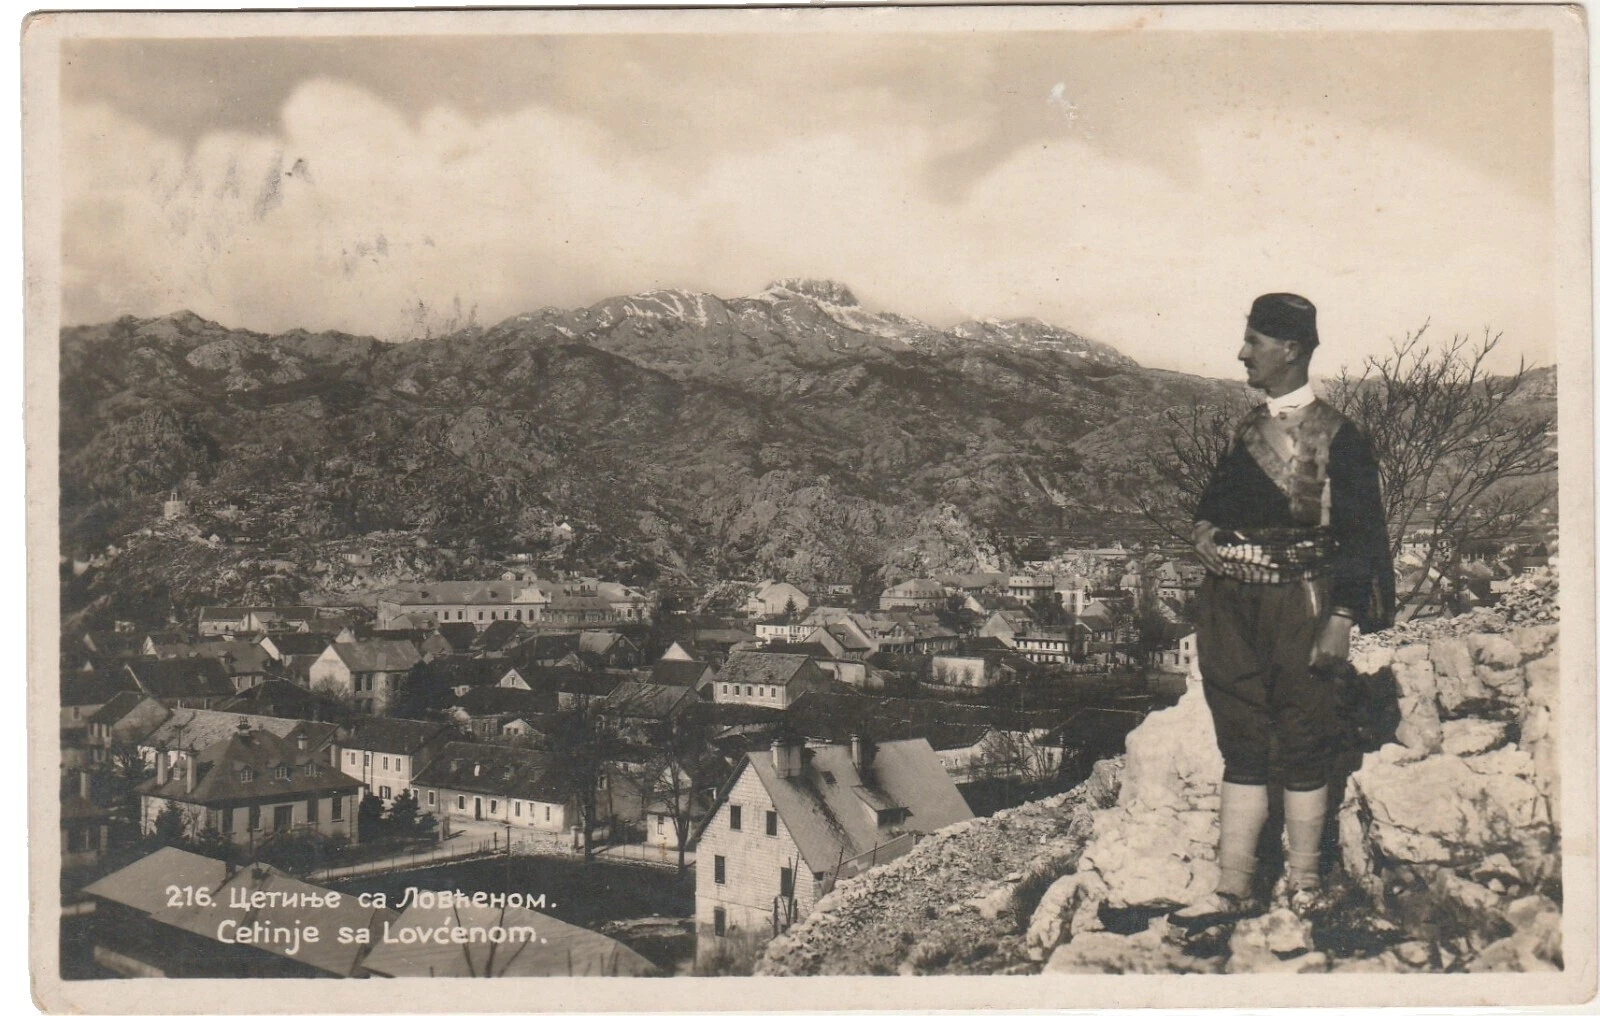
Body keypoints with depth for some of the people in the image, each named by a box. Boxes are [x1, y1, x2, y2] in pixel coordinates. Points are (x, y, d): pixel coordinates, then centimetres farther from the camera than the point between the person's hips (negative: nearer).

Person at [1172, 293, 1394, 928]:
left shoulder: (1335, 438, -7)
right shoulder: (1249, 429, 13)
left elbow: (1360, 539, -9)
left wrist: (1340, 621, -14)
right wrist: (1204, 530, 2)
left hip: (1298, 607, -6)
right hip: (1231, 606, 6)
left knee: (1302, 747, 3)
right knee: (1242, 748, 8)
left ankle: (1305, 886, 15)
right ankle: (1234, 889, 12)